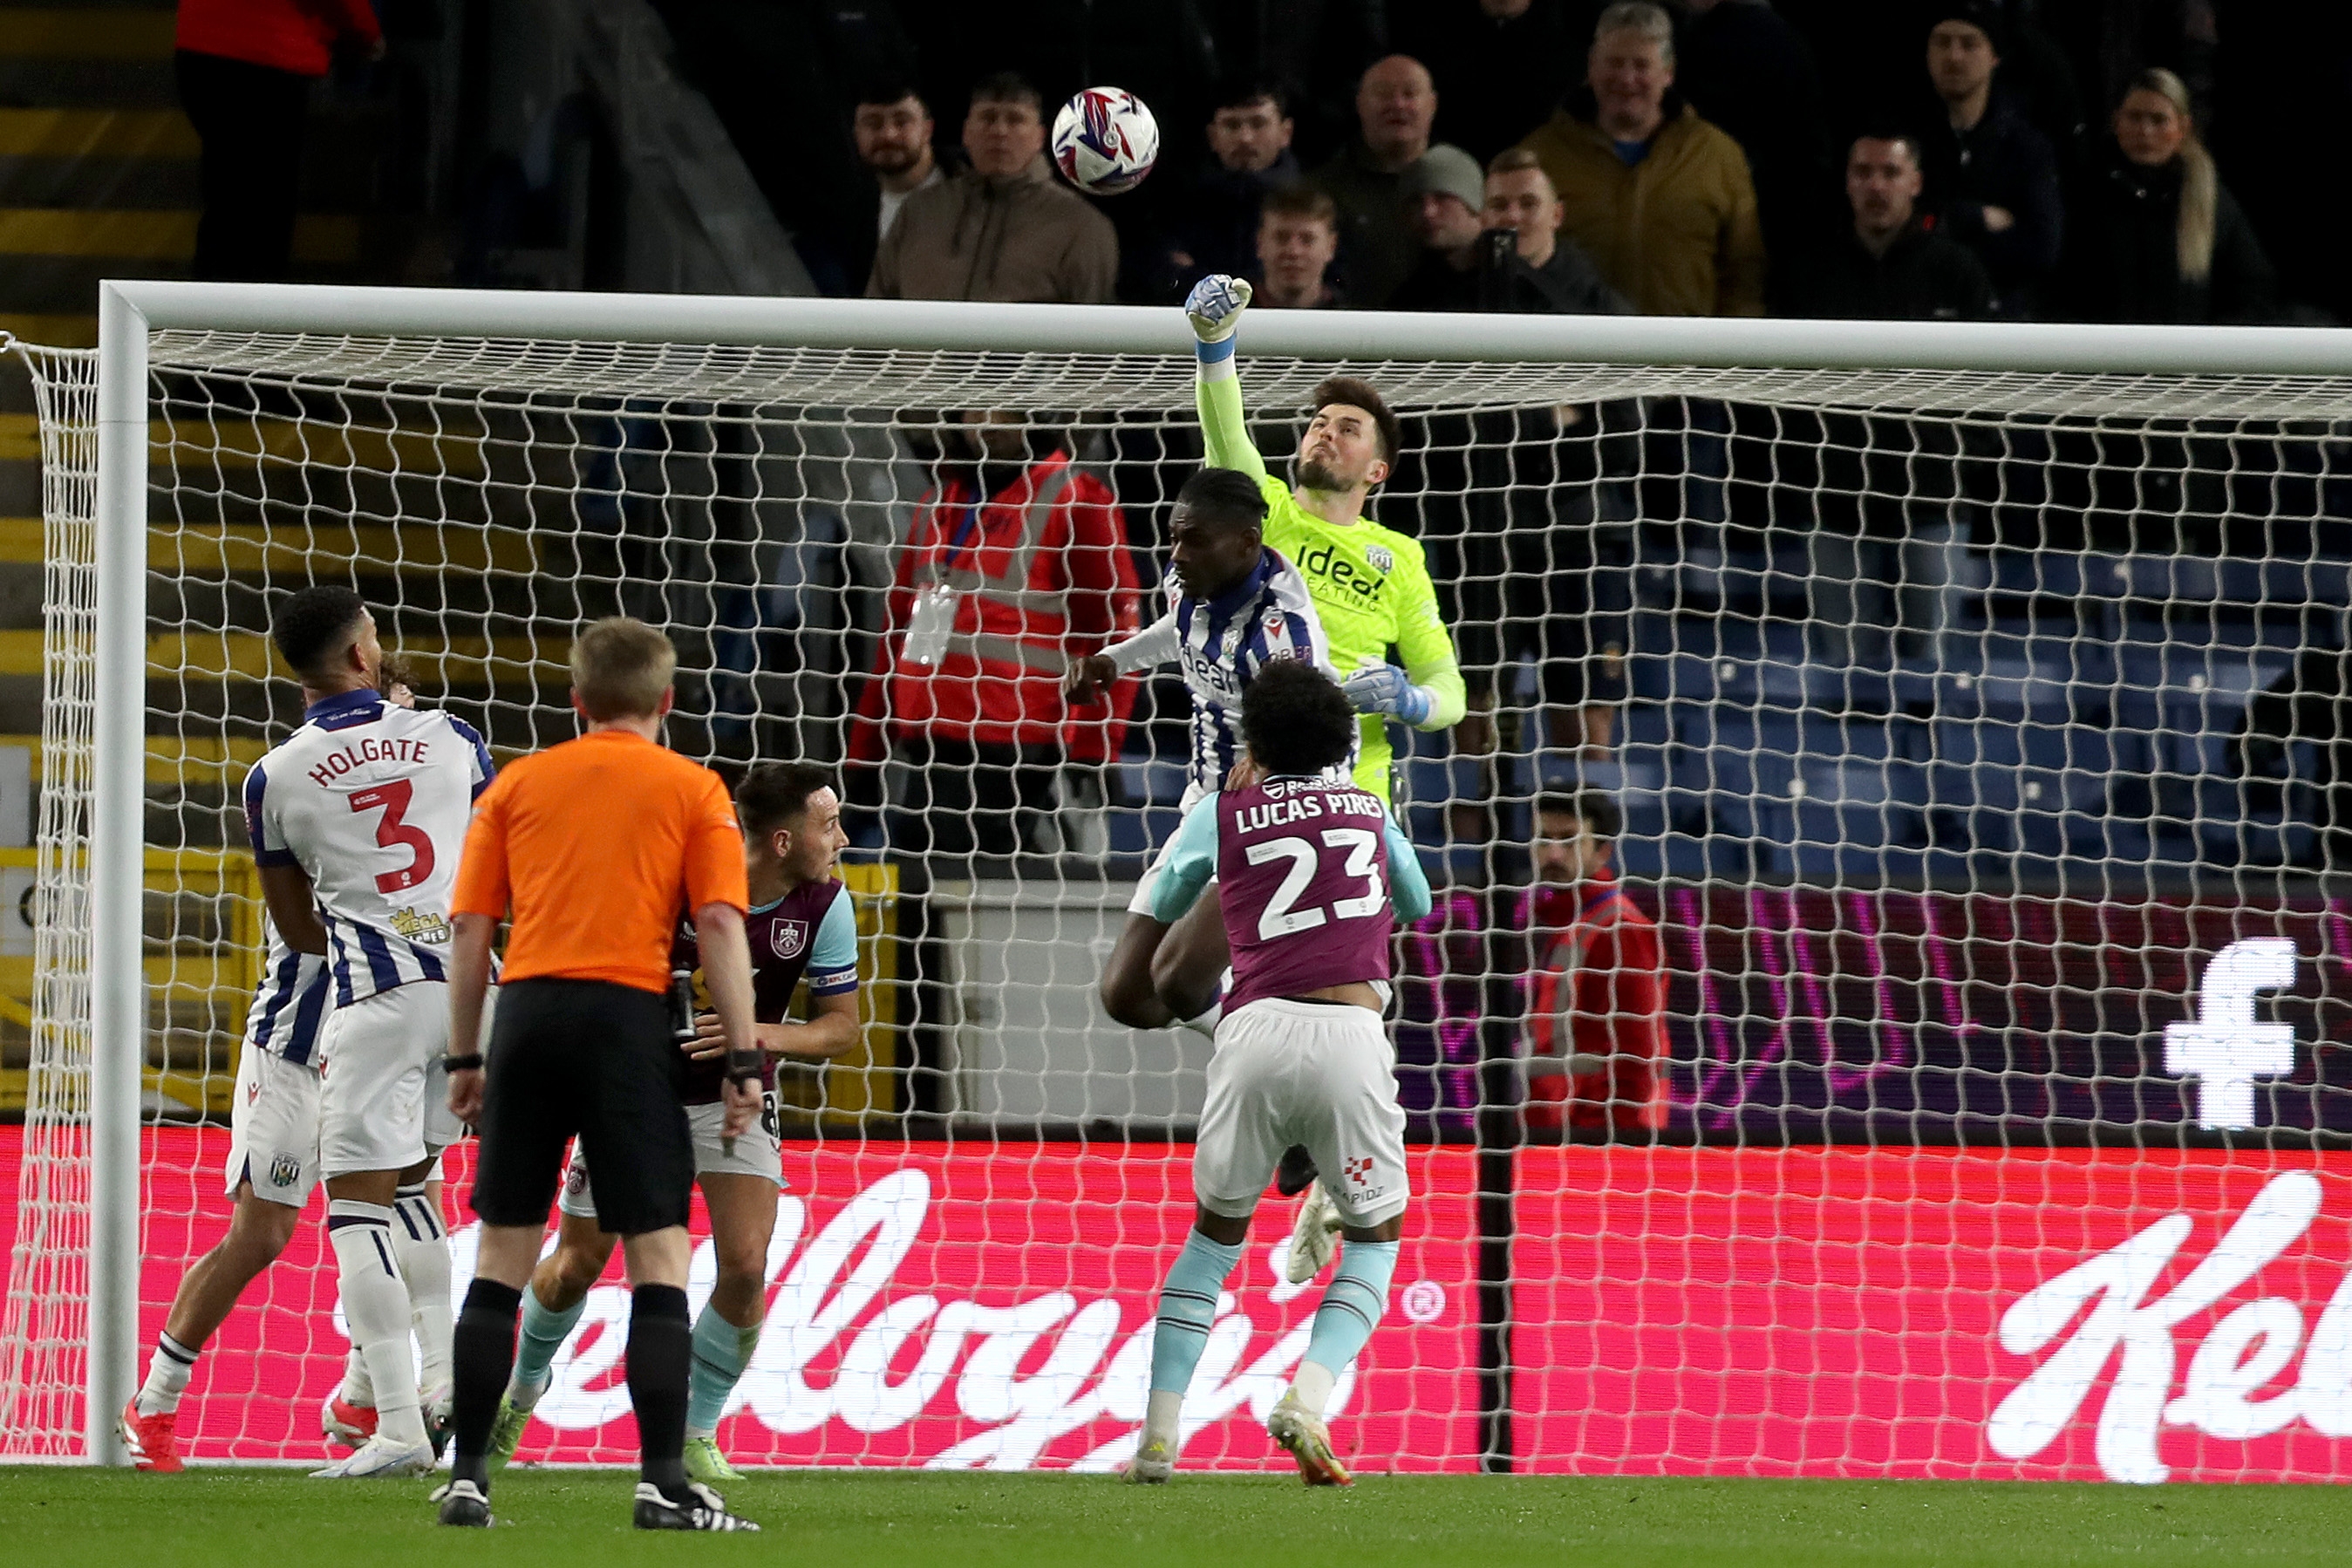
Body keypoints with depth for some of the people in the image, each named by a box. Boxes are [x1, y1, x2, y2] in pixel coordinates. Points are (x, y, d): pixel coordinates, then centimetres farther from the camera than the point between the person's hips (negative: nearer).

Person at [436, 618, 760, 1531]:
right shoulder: (693, 791, 7)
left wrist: (465, 1060, 15)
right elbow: (721, 925, -2)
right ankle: (664, 1483, -10)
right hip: (629, 1017, -3)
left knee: (501, 1258, 9)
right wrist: (742, 1061, -1)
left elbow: (471, 927, 9)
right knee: (659, 1256, -1)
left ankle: (466, 1477, 7)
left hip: (528, 1011, 3)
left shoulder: (517, 785, 14)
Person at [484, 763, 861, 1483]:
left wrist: (761, 1035, -27)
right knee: (578, 1266, 6)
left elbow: (841, 1024, -9)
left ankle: (695, 1434, 4)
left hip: (733, 1096, 2)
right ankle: (522, 1386, 38)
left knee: (745, 1266, -15)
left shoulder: (826, 904, -15)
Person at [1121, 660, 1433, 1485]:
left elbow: (1161, 907, 30)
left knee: (1216, 1230, 19)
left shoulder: (1222, 813, 14)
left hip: (1257, 1027, 0)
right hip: (1351, 1034, 0)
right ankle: (1307, 1398, -8)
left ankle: (1157, 1436, 11)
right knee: (1374, 1237, 16)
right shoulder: (1371, 812, 20)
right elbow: (1415, 906, 38)